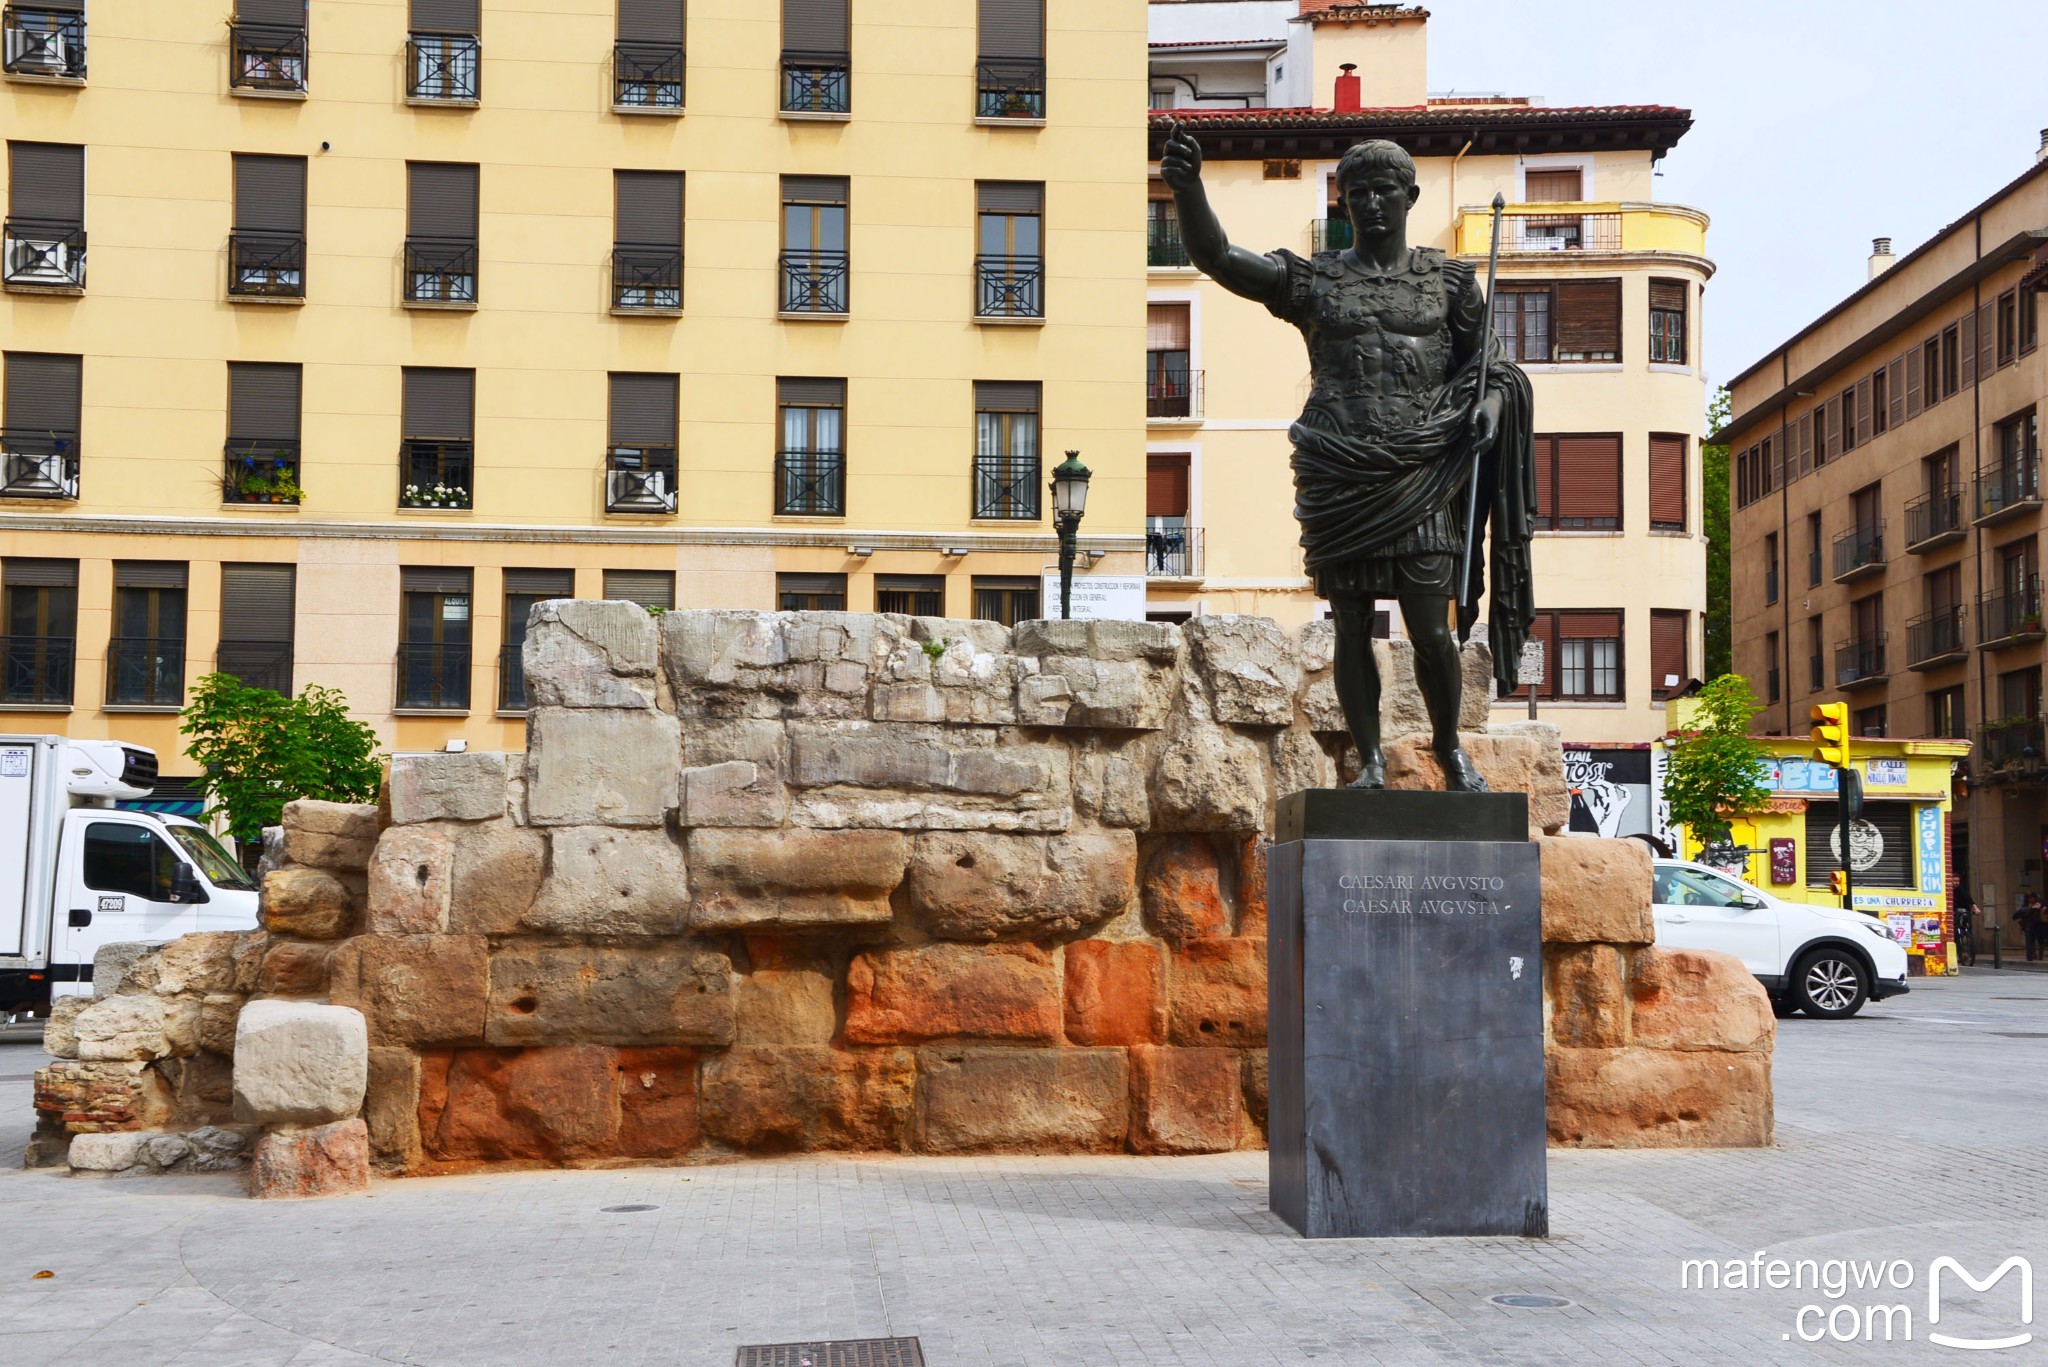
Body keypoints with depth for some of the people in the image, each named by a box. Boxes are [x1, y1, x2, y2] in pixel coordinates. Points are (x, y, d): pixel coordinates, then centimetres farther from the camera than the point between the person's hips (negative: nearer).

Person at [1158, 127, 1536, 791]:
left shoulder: (1448, 281, 12)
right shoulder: (1314, 279, 9)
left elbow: (1494, 366, 13)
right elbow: (1215, 256, -4)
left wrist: (1491, 403, -10)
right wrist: (1188, 187, -21)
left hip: (1419, 477, 0)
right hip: (1339, 479, 1)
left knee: (1432, 632, -4)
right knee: (1351, 627, 1)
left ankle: (1449, 746, 20)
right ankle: (1370, 762, 14)